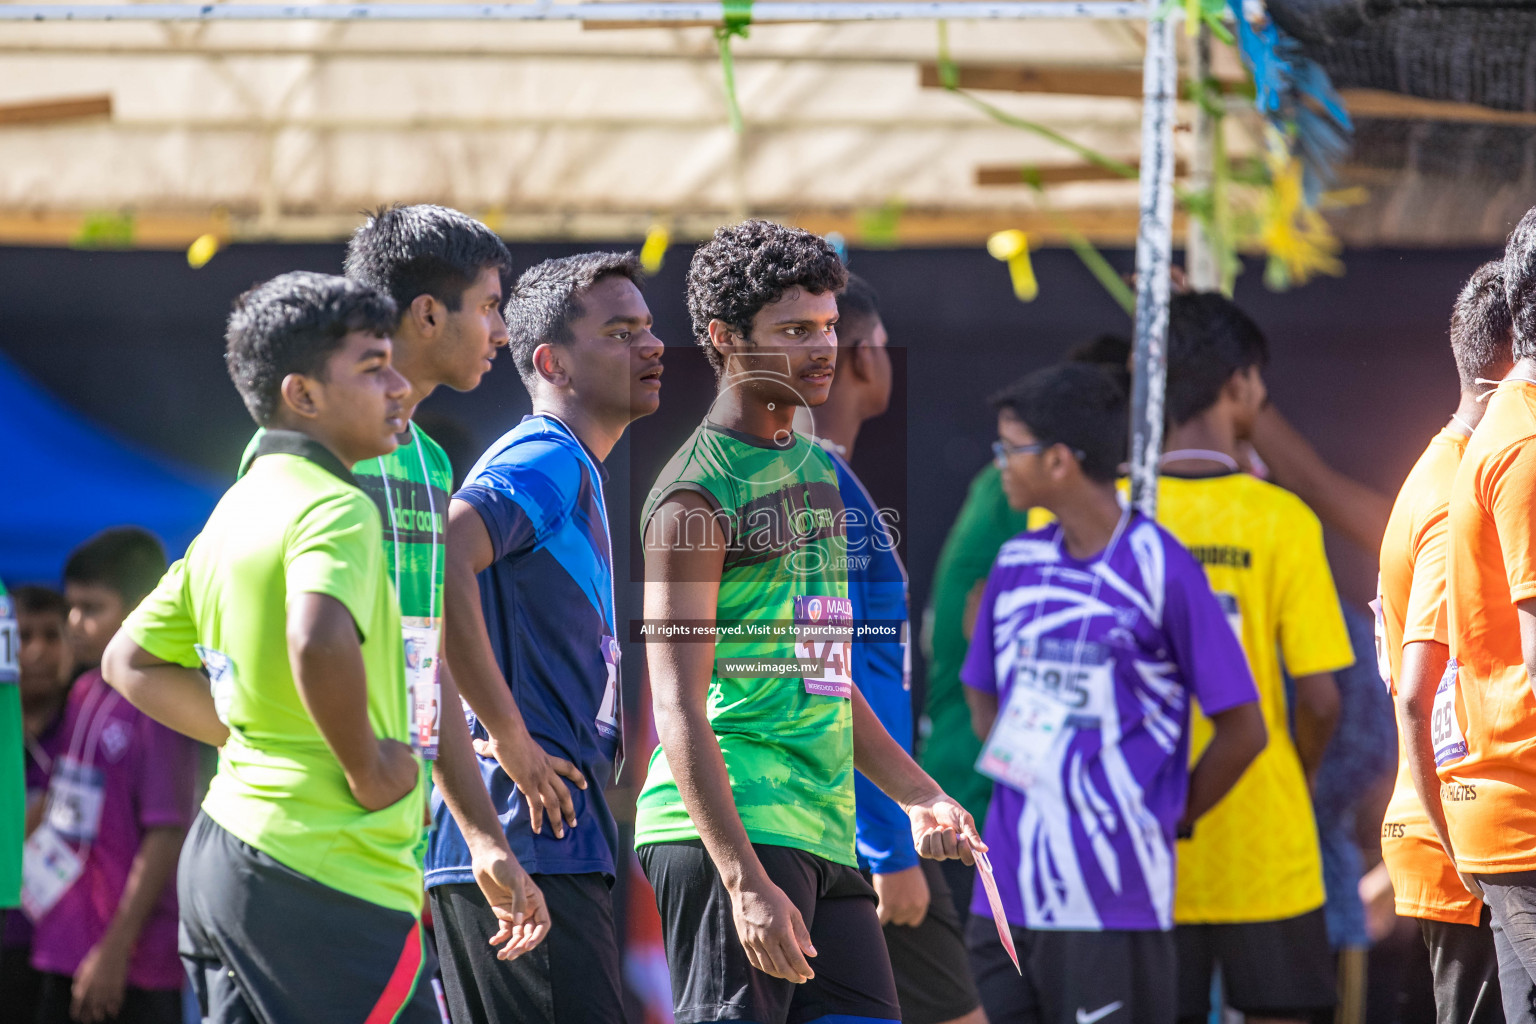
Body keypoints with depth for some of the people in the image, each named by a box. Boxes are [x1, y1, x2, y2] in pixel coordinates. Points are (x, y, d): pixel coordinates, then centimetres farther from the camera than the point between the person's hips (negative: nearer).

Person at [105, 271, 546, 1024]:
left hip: (219, 849, 10)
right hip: (325, 874, -10)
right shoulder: (335, 508, -14)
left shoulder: (234, 511, 16)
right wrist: (368, 768, -19)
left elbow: (131, 660, 23)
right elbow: (318, 644, -34)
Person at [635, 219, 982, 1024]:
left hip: (824, 834, 9)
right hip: (728, 833, -9)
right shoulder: (698, 494, -9)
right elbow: (679, 711, -16)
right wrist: (745, 881, -23)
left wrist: (917, 796, 27)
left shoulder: (815, 469, 19)